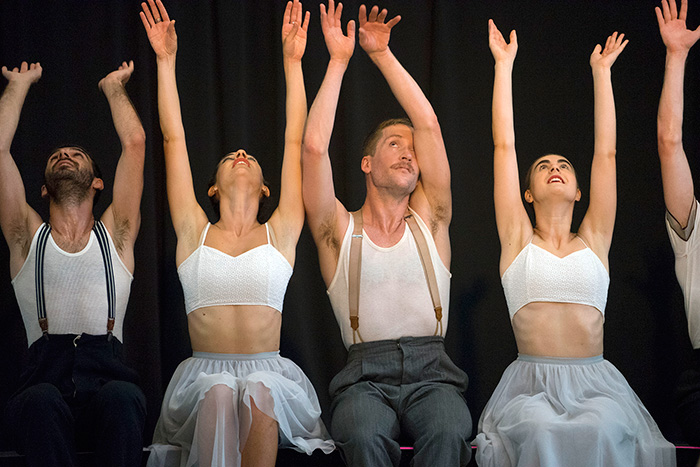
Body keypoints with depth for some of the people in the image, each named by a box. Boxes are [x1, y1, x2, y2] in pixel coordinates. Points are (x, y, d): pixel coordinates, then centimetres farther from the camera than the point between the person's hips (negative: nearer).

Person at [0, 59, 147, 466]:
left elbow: (135, 142, 16)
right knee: (41, 401, -37)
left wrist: (114, 87, 32)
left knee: (123, 398, -37)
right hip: (45, 378, 0)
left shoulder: (115, 234, 20)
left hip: (107, 375, 0)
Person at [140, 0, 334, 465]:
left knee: (259, 395, -33)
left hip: (269, 372, 0)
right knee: (219, 396, -33)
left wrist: (293, 62, 10)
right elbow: (174, 140, 12)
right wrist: (166, 60, 13)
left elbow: (295, 142, 10)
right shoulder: (194, 232, 14)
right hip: (204, 373, 0)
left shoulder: (280, 232, 13)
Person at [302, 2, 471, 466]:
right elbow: (314, 147, -2)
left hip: (432, 370, 1)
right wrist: (338, 61, 2)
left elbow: (429, 125, 9)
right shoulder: (341, 231, 11)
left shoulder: (429, 219, 16)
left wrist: (383, 55, 10)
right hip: (366, 373, -1)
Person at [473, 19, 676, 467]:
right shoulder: (518, 239, 12)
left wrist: (602, 71, 18)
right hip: (530, 381, -1)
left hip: (595, 381, 1)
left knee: (604, 430, -33)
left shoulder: (594, 240, 15)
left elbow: (606, 152, 14)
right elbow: (505, 145, 11)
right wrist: (504, 64, 14)